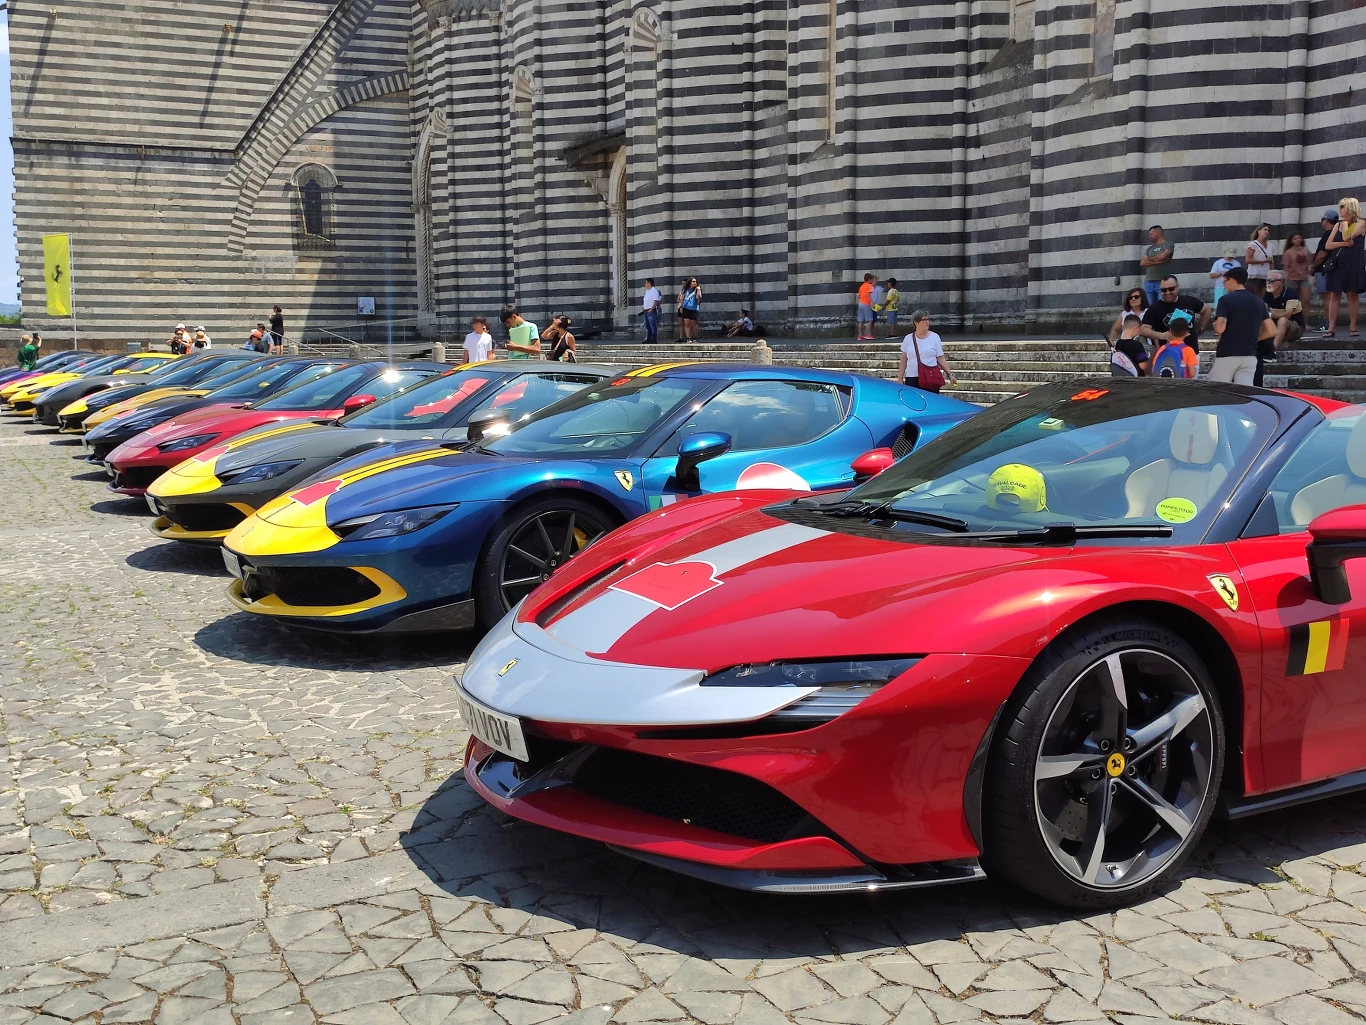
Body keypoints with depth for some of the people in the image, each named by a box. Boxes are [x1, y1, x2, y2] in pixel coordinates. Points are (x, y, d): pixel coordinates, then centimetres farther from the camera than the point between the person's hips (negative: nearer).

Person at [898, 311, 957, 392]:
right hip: (912, 379, 1)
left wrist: (950, 374, -1)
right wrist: (900, 379, 10)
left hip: (931, 378, -1)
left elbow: (941, 359, 6)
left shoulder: (934, 337, 5)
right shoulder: (908, 339, 7)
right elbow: (903, 361, 12)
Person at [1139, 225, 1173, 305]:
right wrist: (1156, 261, -5)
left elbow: (1162, 256, -10)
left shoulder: (1168, 245, 6)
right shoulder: (1149, 249, 21)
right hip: (1148, 282, 5)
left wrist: (1149, 259, 8)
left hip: (1162, 282, -5)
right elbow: (1142, 263, 9)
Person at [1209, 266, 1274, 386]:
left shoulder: (1226, 300, -7)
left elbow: (1220, 328, -19)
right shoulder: (1258, 302, 10)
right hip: (1250, 355, 5)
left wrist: (1215, 326, 4)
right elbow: (1272, 331, 7)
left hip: (1227, 355, -5)